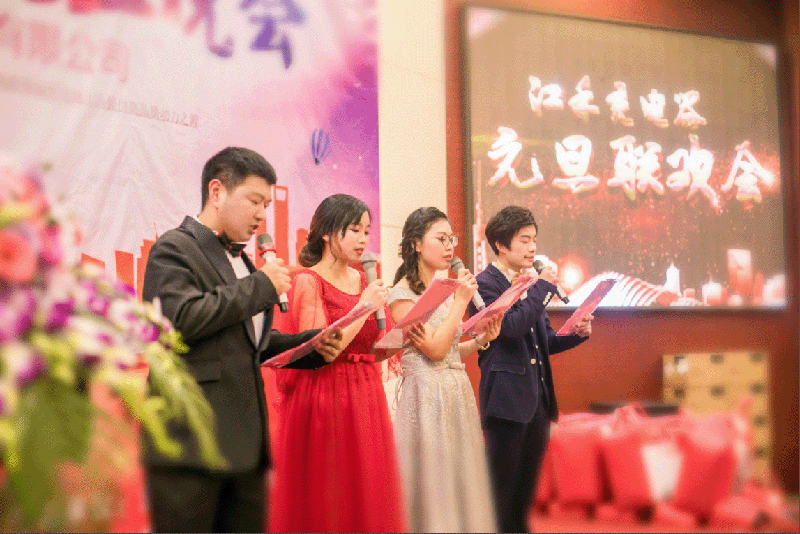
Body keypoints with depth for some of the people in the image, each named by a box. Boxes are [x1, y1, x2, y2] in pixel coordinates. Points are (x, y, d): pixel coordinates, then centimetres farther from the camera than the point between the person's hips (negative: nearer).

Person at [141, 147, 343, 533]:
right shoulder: (175, 248, -4)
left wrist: (313, 346, 10)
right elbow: (182, 317, -22)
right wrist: (261, 285, -13)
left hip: (244, 442, 8)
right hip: (190, 443, -8)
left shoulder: (241, 261, 22)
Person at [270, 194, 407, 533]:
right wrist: (365, 307, -15)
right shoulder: (307, 281, -7)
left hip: (365, 398, 6)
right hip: (324, 399, -6)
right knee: (325, 501, 1)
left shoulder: (364, 282, 12)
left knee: (365, 497, 10)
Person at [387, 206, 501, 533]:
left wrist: (481, 340, -1)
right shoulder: (401, 295, -10)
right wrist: (461, 300, -13)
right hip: (427, 395, -7)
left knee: (460, 480, 12)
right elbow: (434, 349, -17)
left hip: (458, 392, 7)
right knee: (431, 482, 0)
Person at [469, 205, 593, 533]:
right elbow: (512, 327, -22)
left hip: (538, 400, 8)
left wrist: (576, 333, 2)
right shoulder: (484, 284, -7)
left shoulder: (531, 285, 17)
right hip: (507, 400, -8)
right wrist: (543, 287, -13)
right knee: (502, 492, -2)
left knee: (526, 489, 15)